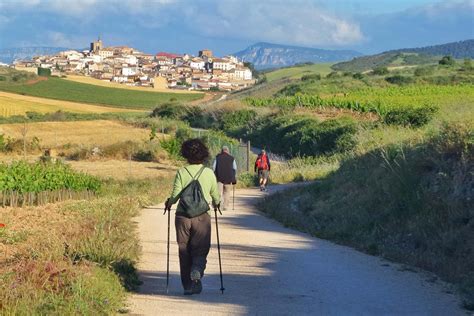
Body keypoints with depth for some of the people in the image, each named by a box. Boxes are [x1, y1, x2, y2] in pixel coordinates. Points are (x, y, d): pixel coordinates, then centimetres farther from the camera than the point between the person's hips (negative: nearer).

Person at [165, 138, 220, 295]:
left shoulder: (181, 172, -4)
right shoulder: (209, 173, -1)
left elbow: (175, 196, -8)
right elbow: (216, 197, 7)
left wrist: (168, 202, 13)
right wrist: (216, 204, 30)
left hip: (183, 216, 0)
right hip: (202, 217, 0)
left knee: (184, 250, 10)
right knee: (201, 249, 10)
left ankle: (188, 285, 11)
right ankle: (197, 271, -20)